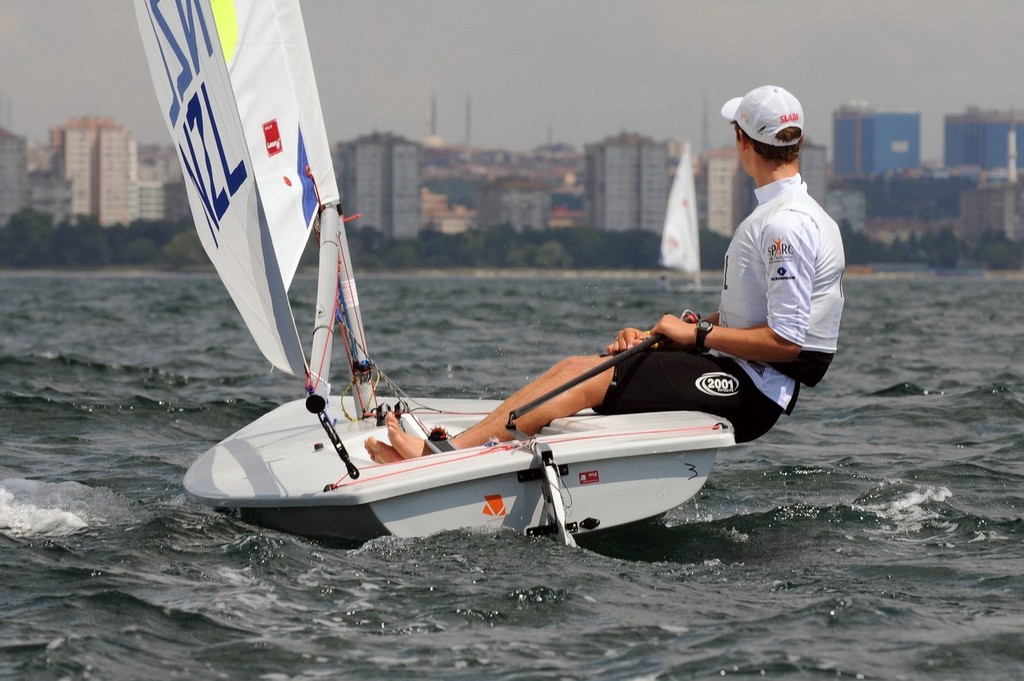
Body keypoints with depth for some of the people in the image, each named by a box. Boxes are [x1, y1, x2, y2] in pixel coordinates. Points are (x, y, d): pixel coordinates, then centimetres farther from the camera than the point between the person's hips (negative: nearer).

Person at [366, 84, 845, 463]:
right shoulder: (772, 216, 17)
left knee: (582, 380, -12)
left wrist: (697, 334, -14)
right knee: (575, 368, 3)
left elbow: (786, 341, -23)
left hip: (751, 392, -10)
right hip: (741, 381, 10)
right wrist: (654, 336, 7)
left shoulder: (786, 227, -17)